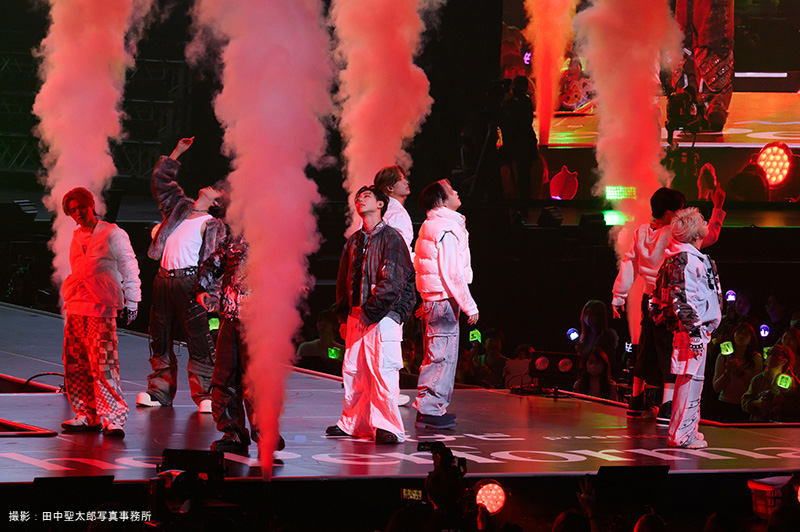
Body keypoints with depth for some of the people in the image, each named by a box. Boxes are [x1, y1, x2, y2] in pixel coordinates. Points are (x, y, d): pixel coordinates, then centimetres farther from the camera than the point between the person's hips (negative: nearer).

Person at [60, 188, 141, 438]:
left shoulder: (113, 234, 0)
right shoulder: (77, 237, 17)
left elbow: (129, 268, 3)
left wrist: (132, 300, 1)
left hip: (101, 310, -6)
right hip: (75, 309, 6)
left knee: (103, 366, -13)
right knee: (75, 366, 5)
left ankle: (114, 419, -10)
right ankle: (87, 416, 14)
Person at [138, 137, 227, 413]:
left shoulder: (212, 225, 0)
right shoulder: (180, 206, 16)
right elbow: (161, 181, 27)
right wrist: (176, 153, 23)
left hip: (189, 282, -6)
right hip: (164, 279, 6)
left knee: (199, 341, -6)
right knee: (160, 338, 9)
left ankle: (205, 395, -2)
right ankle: (160, 391, 17)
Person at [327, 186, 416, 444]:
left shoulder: (390, 237, -4)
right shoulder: (353, 241, 16)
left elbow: (392, 281, -11)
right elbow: (343, 281, 21)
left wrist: (370, 312, -13)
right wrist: (344, 316, 13)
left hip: (383, 316, -7)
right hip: (356, 316, 7)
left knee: (383, 370, -10)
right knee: (352, 370, 6)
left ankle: (389, 428, -6)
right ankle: (352, 423, 15)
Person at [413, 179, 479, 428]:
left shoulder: (431, 227, 16)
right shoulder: (447, 229, -15)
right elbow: (453, 273, -19)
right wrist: (470, 306, -15)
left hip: (432, 299, 10)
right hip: (444, 300, -10)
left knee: (436, 356, 15)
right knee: (442, 354, -6)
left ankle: (429, 408, 19)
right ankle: (430, 409, -4)